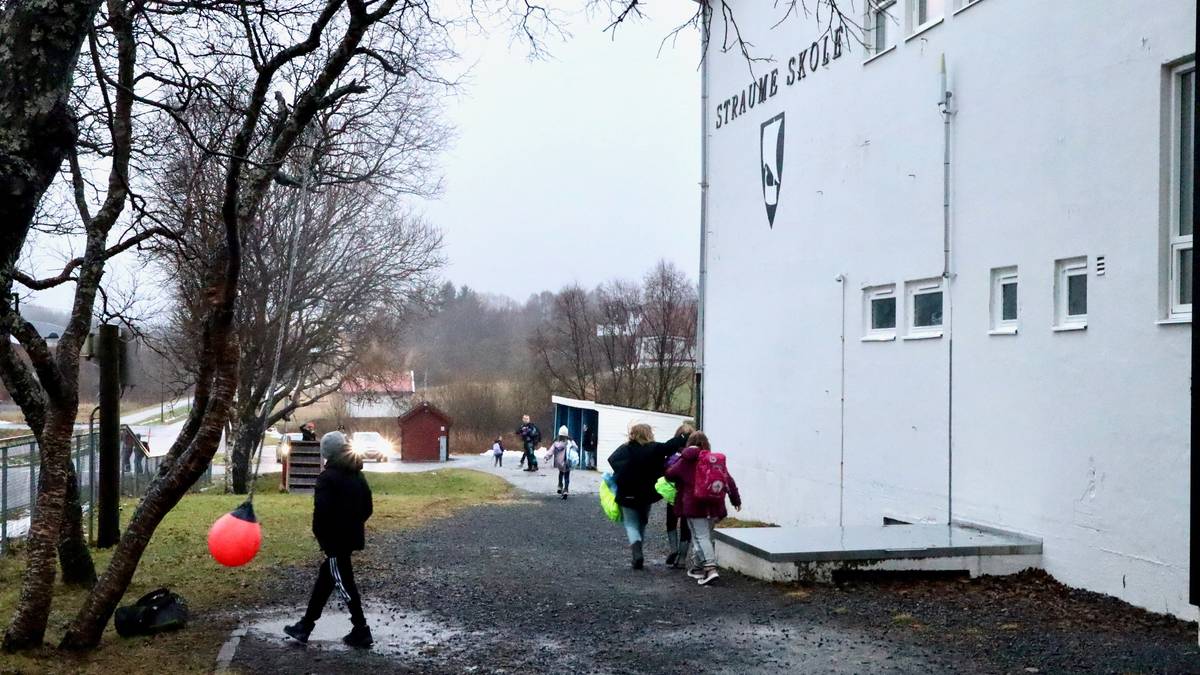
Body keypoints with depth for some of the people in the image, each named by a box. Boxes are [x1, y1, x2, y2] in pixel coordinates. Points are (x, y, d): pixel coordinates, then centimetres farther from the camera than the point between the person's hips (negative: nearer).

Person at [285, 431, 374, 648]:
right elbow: (367, 508, 12)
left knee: (344, 583, 0)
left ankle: (361, 631, 3)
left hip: (335, 540, -8)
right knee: (324, 581, 16)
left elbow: (322, 511, -21)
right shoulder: (357, 476, 9)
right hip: (352, 537, 8)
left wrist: (321, 537, -10)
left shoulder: (327, 477, -15)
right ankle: (305, 626, 25)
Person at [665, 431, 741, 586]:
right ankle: (700, 567, 30)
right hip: (714, 505, 5)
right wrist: (736, 500, 15)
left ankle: (710, 569, -21)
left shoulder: (685, 461, -1)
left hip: (694, 506, -4)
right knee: (707, 535, 19)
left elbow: (669, 474, 8)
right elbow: (729, 480, 7)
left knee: (700, 536, -5)